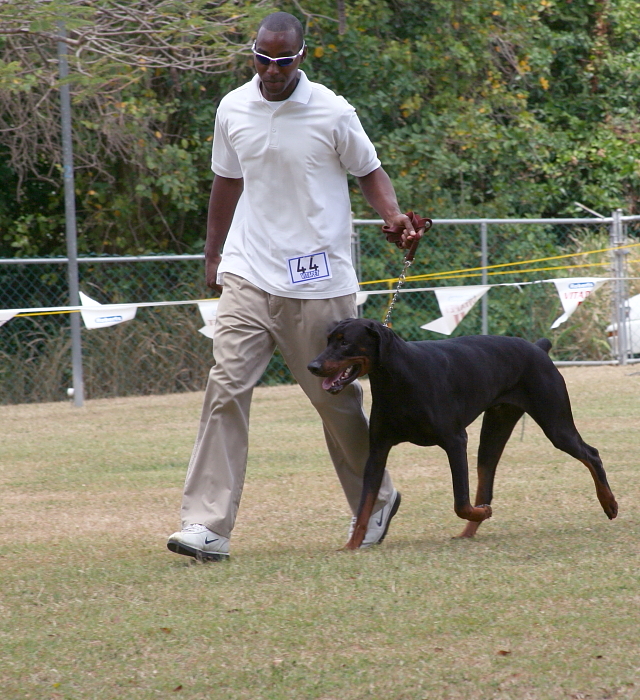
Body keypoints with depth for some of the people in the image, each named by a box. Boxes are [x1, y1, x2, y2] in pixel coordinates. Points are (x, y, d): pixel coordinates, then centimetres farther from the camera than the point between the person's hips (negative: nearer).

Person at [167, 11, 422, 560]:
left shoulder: (332, 113, -7)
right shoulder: (233, 111, 4)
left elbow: (370, 172, 4)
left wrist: (395, 216, -14)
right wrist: (213, 256, 21)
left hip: (319, 283, -2)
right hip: (249, 277, 2)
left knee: (335, 398, 7)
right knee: (226, 387, -12)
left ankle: (375, 500, 32)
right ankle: (207, 526, -15)